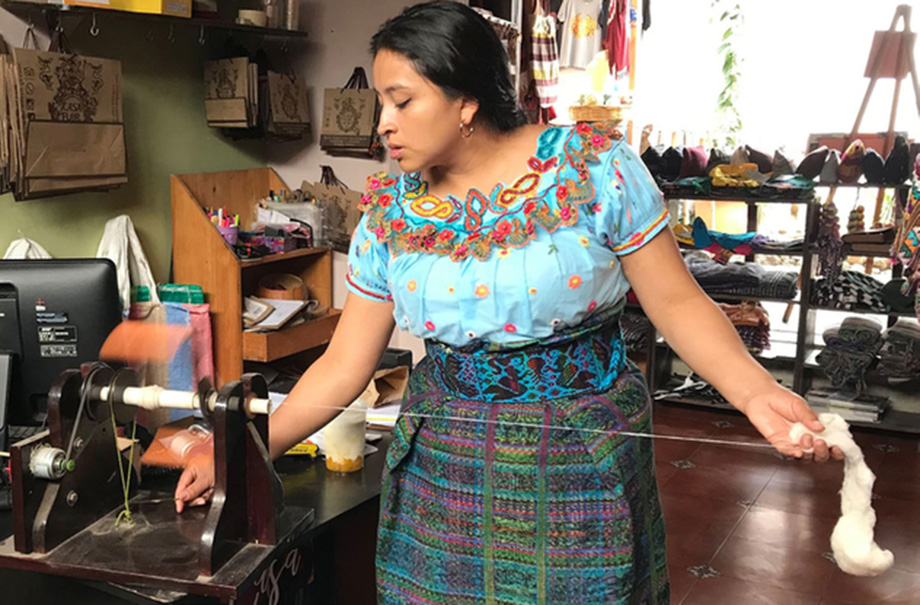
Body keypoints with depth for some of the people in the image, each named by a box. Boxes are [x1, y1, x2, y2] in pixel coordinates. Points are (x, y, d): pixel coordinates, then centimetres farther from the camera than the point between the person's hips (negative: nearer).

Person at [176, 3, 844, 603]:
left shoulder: (594, 166, -12)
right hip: (442, 468, 3)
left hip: (582, 467, -2)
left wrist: (756, 391, -24)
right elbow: (343, 367, 2)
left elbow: (678, 302, -9)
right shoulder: (389, 208, -2)